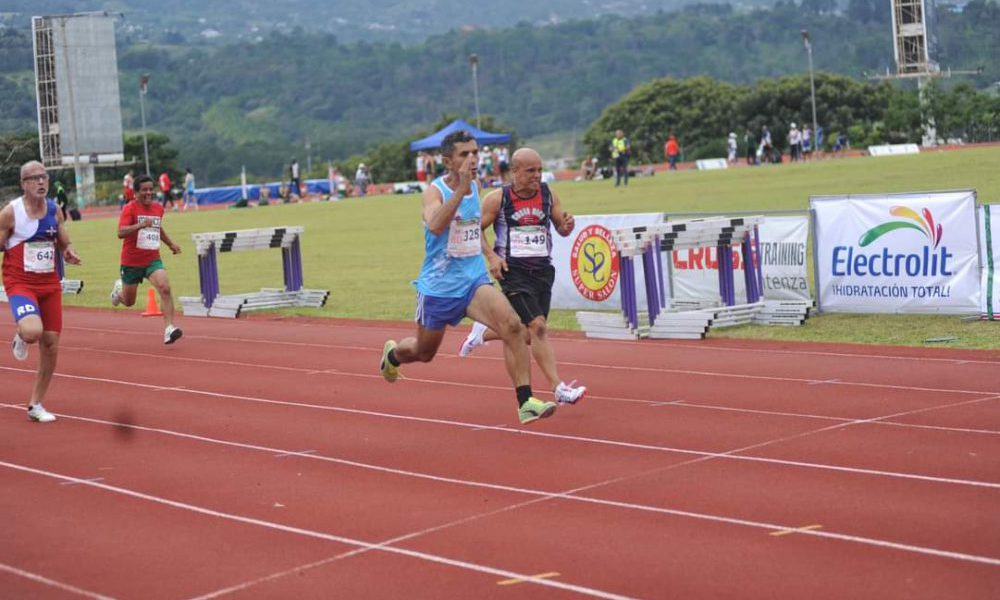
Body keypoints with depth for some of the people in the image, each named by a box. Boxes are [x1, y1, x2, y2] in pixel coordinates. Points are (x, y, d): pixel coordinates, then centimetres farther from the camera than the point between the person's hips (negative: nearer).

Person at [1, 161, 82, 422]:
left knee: (51, 346, 4)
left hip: (50, 283, 5)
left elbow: (64, 244, 16)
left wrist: (69, 254, -4)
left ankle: (35, 405, 20)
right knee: (33, 331, -31)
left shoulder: (55, 210, 5)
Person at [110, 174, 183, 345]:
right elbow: (121, 233, -27)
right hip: (132, 261, -3)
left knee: (165, 288, -24)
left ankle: (169, 328, -28)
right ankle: (119, 288, 51)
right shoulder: (130, 209, -12)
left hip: (153, 259, 3)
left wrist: (170, 244, 22)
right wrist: (141, 225, -39)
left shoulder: (158, 208, 6)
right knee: (128, 301, 14)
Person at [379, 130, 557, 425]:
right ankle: (392, 353, 54)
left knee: (512, 325, -24)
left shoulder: (475, 187, 4)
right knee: (424, 352, 17)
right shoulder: (434, 190, -14)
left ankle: (525, 402, -25)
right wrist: (461, 187, -40)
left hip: (474, 281, 3)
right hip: (438, 286, -3)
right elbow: (435, 225, -37)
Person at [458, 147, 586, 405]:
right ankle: (559, 389, -16)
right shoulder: (497, 198, -7)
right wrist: (491, 256, -14)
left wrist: (567, 225, -13)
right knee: (538, 326, -17)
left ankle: (483, 333, 39)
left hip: (542, 269, 5)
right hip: (513, 270, -5)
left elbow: (561, 229, 11)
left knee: (528, 333, 11)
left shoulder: (548, 195, 3)